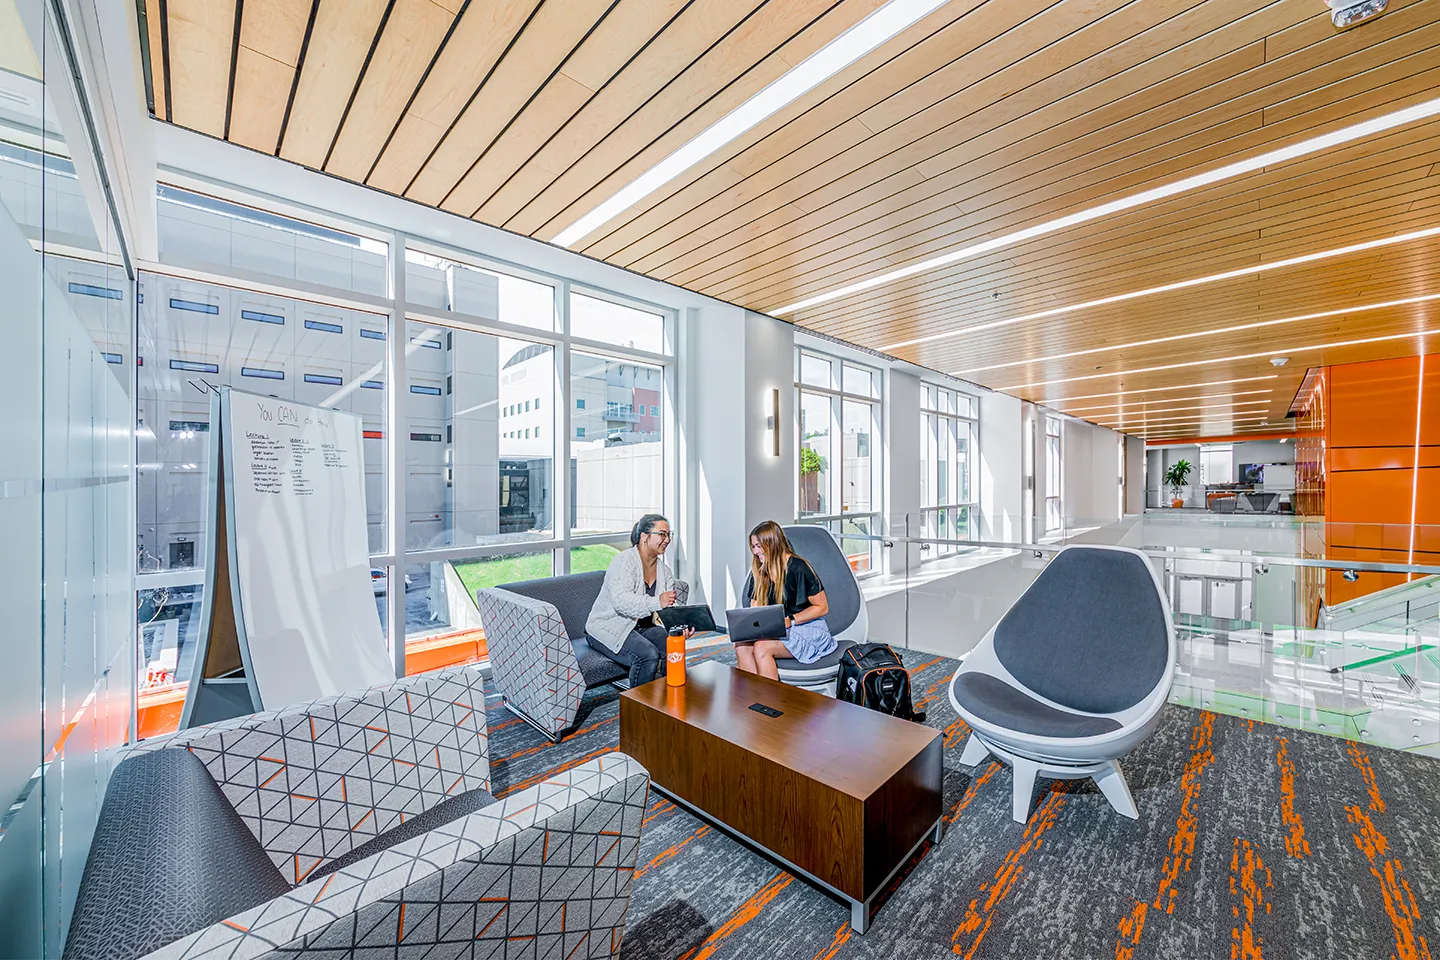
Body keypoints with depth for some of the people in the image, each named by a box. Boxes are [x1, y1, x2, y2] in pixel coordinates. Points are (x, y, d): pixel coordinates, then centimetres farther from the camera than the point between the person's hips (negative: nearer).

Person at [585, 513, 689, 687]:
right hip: (608, 627, -6)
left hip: (643, 627, 7)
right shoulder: (624, 560, -16)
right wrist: (656, 602, -42)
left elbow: (671, 608, -1)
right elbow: (620, 600, -31)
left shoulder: (664, 570, 7)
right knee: (649, 655, -29)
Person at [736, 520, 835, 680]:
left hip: (808, 628, -6)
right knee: (741, 646, -22)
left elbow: (822, 607, -9)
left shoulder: (798, 568, -13)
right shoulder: (760, 572, 8)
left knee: (761, 647, -30)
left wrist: (791, 620, -17)